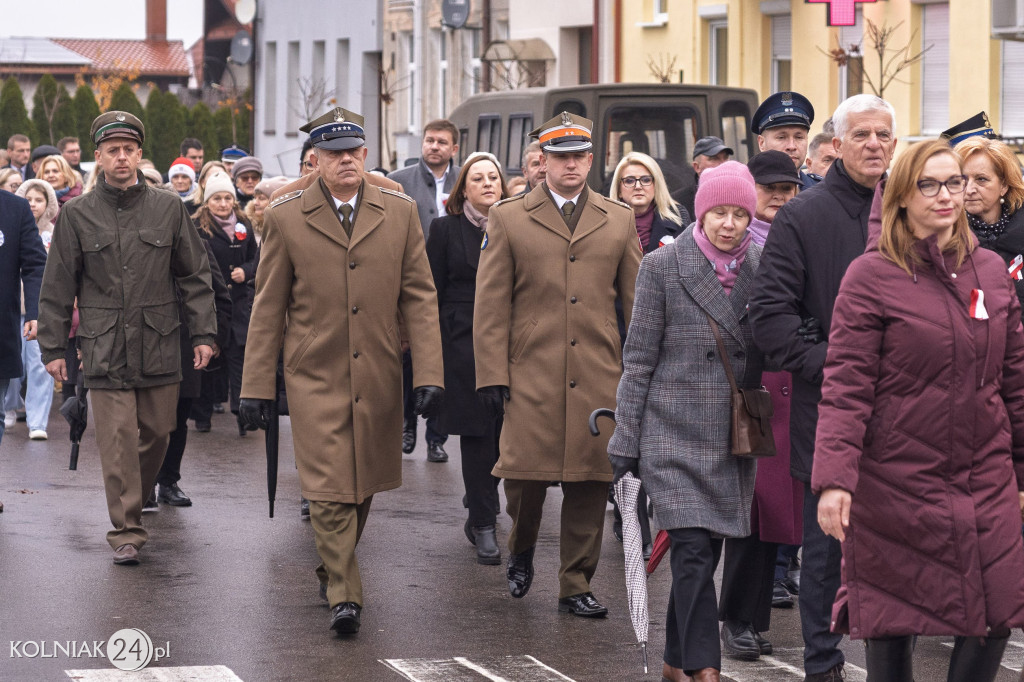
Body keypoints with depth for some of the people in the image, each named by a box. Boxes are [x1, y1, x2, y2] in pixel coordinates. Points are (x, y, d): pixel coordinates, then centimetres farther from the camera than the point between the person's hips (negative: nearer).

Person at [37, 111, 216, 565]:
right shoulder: (77, 215, 3)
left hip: (159, 344, 2)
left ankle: (136, 500, 31)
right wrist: (52, 347, 4)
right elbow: (57, 286, 6)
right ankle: (126, 531, 0)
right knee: (117, 439, -6)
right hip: (104, 347, -2)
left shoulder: (168, 209, 6)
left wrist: (202, 333, 4)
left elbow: (195, 276, 10)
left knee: (156, 432, 7)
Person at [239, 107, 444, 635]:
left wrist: (429, 372, -5)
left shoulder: (399, 214, 4)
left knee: (363, 485, 13)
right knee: (330, 490, -8)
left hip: (379, 380, 2)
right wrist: (256, 386, 0)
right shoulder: (285, 218, 0)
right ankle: (343, 595, -3)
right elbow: (268, 308, 3)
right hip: (315, 377, -2)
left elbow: (419, 298, 4)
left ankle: (333, 567, 35)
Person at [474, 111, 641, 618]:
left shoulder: (620, 220, 12)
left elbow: (637, 300, 13)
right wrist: (492, 374, -4)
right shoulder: (508, 219, 6)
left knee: (590, 484, 2)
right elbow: (490, 305, 3)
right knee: (526, 474, -4)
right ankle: (521, 552, 27)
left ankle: (576, 586, 14)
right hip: (531, 374, -2)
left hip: (599, 378, 2)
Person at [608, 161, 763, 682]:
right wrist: (624, 443, -3)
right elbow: (639, 359, -2)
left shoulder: (761, 267, 5)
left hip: (735, 437, 4)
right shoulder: (663, 266, -4)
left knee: (703, 553, 10)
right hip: (676, 433, -4)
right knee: (693, 551, -12)